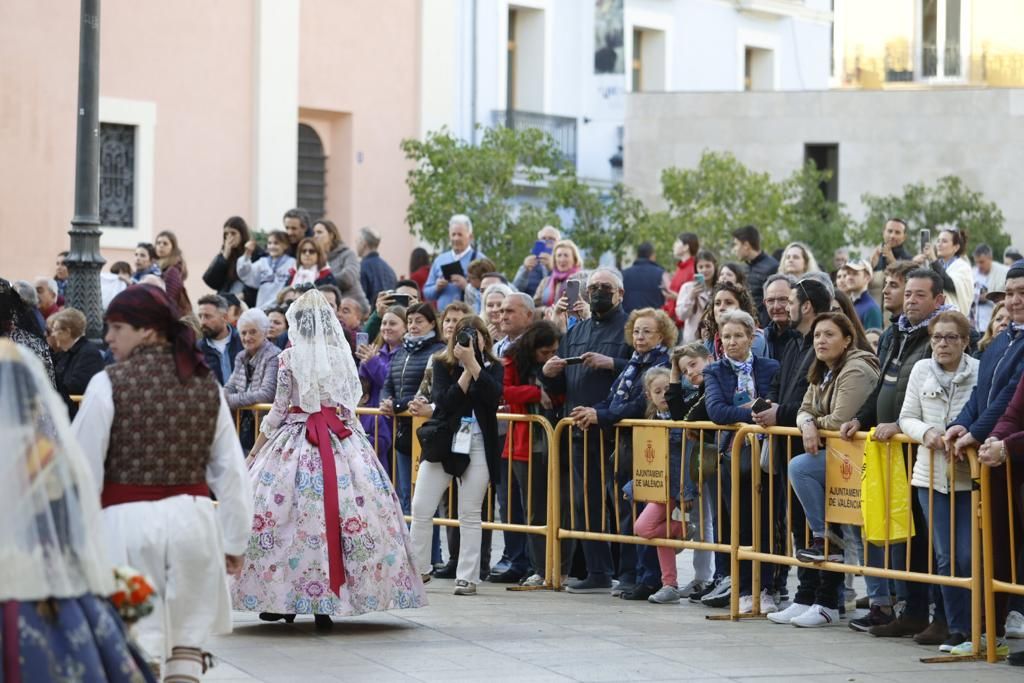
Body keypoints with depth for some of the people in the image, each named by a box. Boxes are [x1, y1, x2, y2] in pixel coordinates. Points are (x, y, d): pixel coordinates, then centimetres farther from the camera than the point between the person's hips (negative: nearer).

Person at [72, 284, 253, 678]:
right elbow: (230, 471, 8)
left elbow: (84, 469, -6)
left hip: (129, 519, -4)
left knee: (137, 648, -2)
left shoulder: (109, 384, -7)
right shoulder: (206, 385, 6)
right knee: (187, 644, 11)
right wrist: (234, 541, 15)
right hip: (191, 516, 4)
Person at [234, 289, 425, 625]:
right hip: (343, 442, 3)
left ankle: (281, 601, 2)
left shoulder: (289, 357, -4)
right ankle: (328, 600, 0)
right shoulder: (343, 356, 4)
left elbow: (279, 409, -1)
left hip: (296, 438, -3)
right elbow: (350, 405, 9)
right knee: (340, 508, 2)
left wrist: (255, 449, 9)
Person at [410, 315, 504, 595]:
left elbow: (494, 396, -18)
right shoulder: (443, 365, 1)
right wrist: (466, 370, -17)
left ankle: (467, 577, 5)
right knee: (421, 508, -2)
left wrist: (473, 363, -20)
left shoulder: (492, 367, 3)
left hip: (478, 446, 0)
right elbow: (444, 401, -13)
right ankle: (417, 568, 13)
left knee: (470, 514, 1)